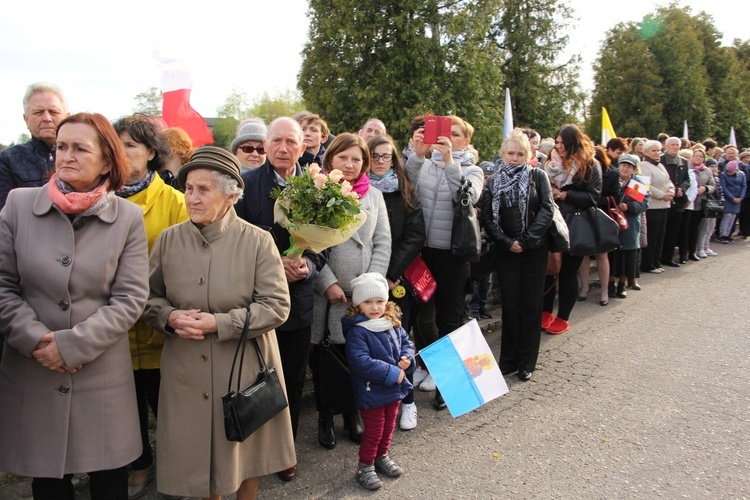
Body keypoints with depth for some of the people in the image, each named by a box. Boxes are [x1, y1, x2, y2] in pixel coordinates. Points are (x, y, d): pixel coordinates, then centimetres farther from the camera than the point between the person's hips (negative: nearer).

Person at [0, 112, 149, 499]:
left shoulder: (128, 217, -4)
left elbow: (130, 298, -7)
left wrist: (71, 345, -13)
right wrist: (35, 338, -11)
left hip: (103, 376, -1)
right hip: (31, 373, 1)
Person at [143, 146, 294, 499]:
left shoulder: (257, 241, -9)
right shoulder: (168, 239, 0)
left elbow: (277, 305, -12)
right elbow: (150, 297, 8)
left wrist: (220, 323, -19)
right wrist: (169, 316, -14)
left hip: (244, 366, -2)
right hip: (186, 369, 3)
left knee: (244, 445, 14)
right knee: (197, 444, 14)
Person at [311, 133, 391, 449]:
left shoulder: (374, 196, 10)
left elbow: (383, 243, 7)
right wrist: (327, 283, -12)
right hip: (325, 294, -2)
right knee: (322, 358, 7)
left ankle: (353, 414, 28)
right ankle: (325, 417, 25)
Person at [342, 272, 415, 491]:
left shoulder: (393, 323, 0)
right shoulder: (356, 331, -23)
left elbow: (405, 341, 13)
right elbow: (361, 362, -30)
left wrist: (407, 358, -9)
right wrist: (392, 373, -26)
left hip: (394, 389, 7)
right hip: (371, 392, -7)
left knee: (389, 426, 22)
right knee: (374, 432, 6)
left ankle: (382, 457, 45)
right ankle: (365, 467, 27)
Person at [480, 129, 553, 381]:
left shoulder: (538, 176, 2)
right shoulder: (493, 182, 5)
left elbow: (547, 209, -6)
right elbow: (487, 217, -1)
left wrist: (526, 240, -14)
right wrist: (506, 242, -12)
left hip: (534, 250, -1)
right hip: (505, 251, 1)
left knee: (531, 304, 4)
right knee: (510, 304, 4)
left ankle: (527, 362, 15)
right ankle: (508, 360, 16)